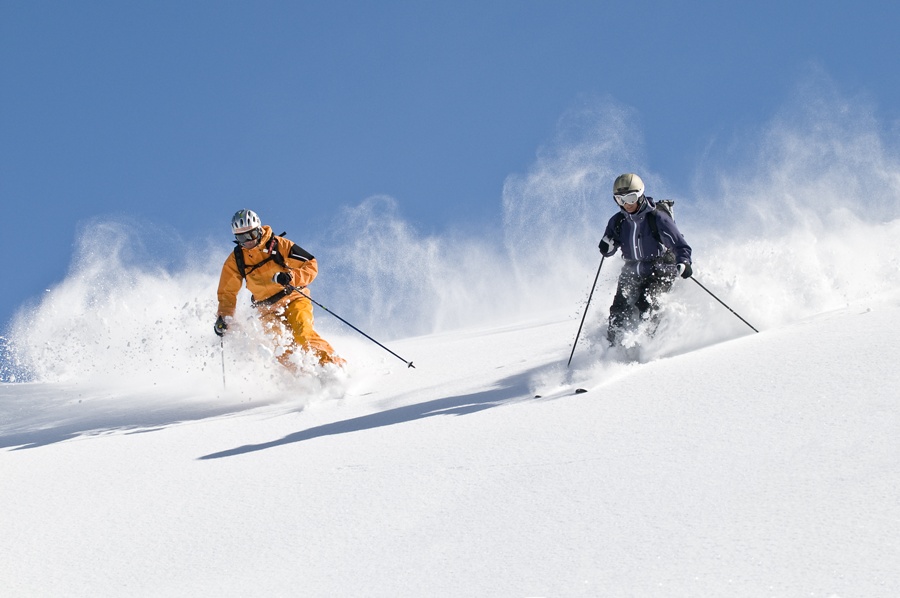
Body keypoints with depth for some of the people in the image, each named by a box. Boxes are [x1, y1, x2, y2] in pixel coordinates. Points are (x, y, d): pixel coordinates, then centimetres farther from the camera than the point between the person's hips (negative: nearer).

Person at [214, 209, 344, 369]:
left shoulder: (279, 245, -8)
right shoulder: (235, 261, 2)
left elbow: (311, 265, -7)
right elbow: (227, 293, 11)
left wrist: (291, 277, -24)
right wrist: (223, 317, -5)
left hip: (294, 300, -3)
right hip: (269, 311, 3)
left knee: (302, 334, -29)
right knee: (283, 352, -24)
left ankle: (337, 366, -28)